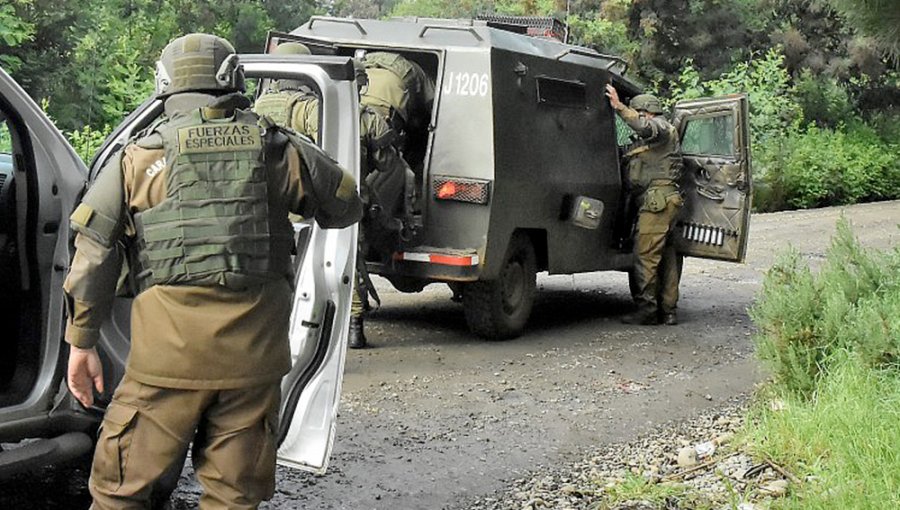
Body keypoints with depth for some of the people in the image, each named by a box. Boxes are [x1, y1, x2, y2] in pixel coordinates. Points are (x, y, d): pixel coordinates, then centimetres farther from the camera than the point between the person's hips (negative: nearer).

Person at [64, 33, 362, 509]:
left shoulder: (140, 155, 3)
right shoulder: (278, 149, 6)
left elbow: (93, 253, 1)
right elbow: (345, 206, 19)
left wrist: (82, 343, 8)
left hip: (170, 350, -2)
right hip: (254, 350, 2)